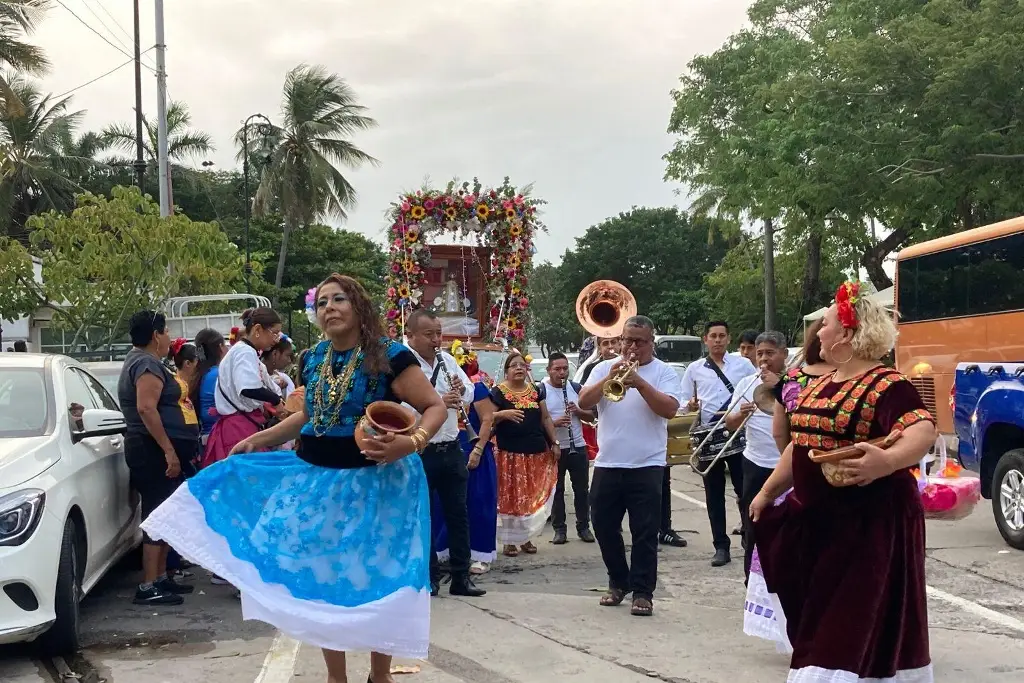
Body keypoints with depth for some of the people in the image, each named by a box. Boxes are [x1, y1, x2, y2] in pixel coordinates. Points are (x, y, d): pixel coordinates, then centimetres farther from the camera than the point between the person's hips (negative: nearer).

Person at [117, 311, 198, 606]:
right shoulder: (148, 363, -13)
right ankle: (148, 587, -11)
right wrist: (168, 450, -27)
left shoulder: (138, 360, 21)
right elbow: (146, 408, -25)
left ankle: (161, 577, 22)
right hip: (154, 450, -11)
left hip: (153, 451, 11)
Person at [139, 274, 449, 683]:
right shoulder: (313, 359, 6)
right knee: (322, 577, 9)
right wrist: (258, 440, 20)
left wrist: (411, 443, -28)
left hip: (374, 482, -5)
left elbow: (435, 407, -11)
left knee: (376, 579, 3)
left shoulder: (389, 356, -13)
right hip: (317, 478, 6)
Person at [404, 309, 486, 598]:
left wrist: (462, 390, -8)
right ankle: (429, 576, 17)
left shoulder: (447, 360, 9)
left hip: (451, 449, 6)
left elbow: (469, 392, 14)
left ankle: (461, 576, 17)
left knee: (458, 513, 9)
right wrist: (438, 401, -32)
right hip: (419, 452, -6)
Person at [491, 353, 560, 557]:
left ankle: (526, 537, 16)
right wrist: (504, 414, -25)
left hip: (537, 452, 4)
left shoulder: (536, 390, 12)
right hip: (510, 454, -4)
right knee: (510, 497, -2)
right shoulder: (498, 392, -2)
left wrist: (554, 442, 10)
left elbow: (545, 418, 15)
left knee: (533, 497, 6)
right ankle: (508, 540, 6)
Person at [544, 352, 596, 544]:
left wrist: (578, 411, -10)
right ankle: (559, 529, 11)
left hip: (578, 447, 3)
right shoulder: (541, 392, -4)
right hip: (554, 448, -3)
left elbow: (591, 415, 10)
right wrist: (554, 422, -22)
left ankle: (583, 527, 16)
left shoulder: (577, 388, 7)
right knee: (557, 490, 4)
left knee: (582, 489, 7)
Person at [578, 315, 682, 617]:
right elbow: (583, 402, -3)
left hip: (647, 466, -3)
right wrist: (609, 378, -15)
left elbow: (669, 409, -13)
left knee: (645, 533, -3)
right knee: (605, 527, 10)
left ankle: (642, 592, 5)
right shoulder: (604, 368, 9)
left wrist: (639, 382, -19)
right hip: (607, 464, 3)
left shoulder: (664, 372, 2)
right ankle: (618, 583, 27)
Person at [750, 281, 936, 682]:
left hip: (871, 525, -8)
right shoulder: (820, 385, 11)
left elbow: (923, 431, -32)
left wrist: (887, 461, -51)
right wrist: (767, 493, 24)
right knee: (822, 620, 15)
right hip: (816, 519, 8)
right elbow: (799, 446, 20)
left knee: (859, 624, -2)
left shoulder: (886, 386, -16)